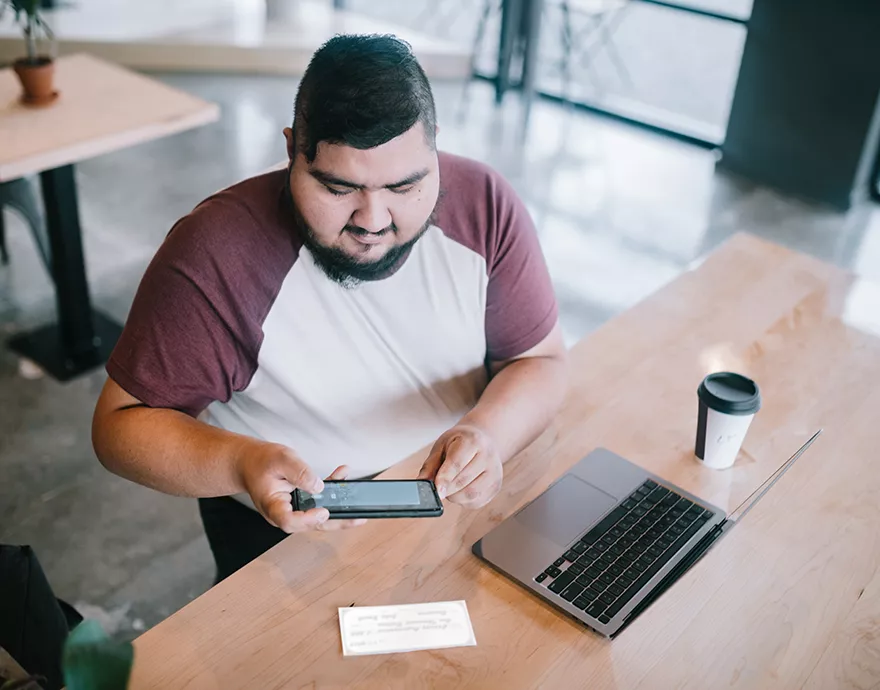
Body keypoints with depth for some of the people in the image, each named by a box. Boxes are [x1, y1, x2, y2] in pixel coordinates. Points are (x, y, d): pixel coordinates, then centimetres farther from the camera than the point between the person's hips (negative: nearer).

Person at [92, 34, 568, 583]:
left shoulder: (485, 207, -12)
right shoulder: (215, 254, -22)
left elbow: (540, 361, -2)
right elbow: (121, 423, -13)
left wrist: (488, 433, -25)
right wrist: (242, 465, -34)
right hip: (287, 526, -3)